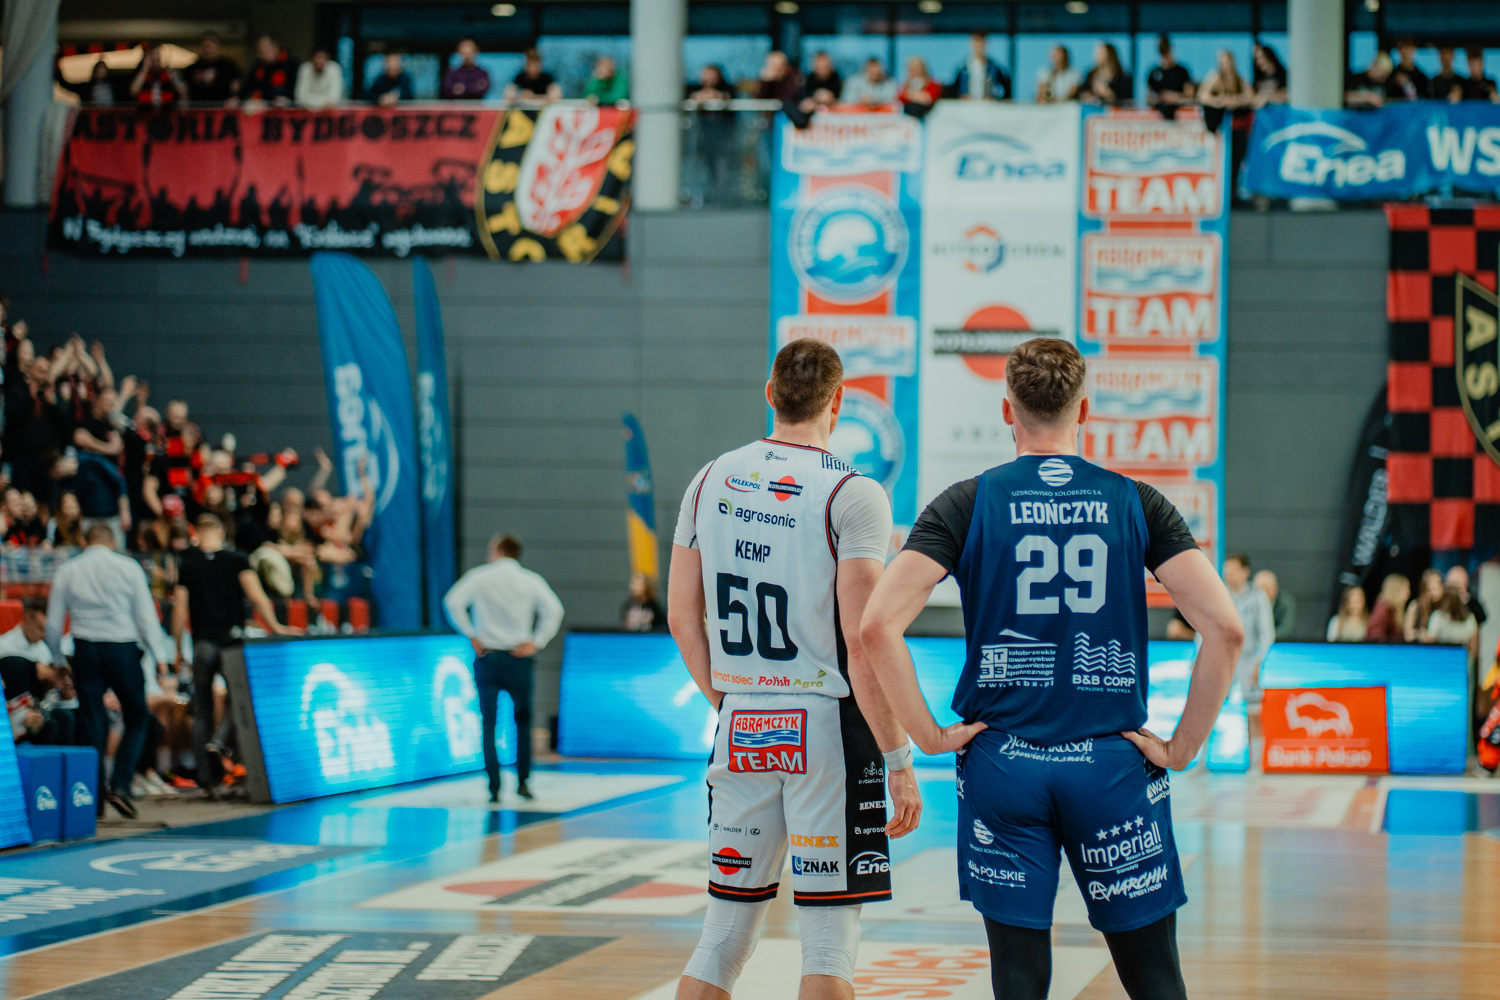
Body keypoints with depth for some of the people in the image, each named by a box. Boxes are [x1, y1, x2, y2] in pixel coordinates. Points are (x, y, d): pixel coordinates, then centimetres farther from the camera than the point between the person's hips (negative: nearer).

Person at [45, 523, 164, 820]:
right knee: (137, 717, 9)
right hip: (123, 649, -2)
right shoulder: (128, 567, 1)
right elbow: (146, 616, -2)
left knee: (91, 725, 6)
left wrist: (58, 662, 18)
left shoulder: (67, 571, 7)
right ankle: (120, 785, -7)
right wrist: (158, 657, 3)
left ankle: (94, 798, 4)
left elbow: (53, 623, 7)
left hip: (85, 650, 2)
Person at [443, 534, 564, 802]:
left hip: (487, 657, -1)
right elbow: (554, 610, -10)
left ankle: (494, 786, -4)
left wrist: (471, 635, -6)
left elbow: (453, 601, -12)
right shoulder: (532, 581, 2)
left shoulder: (480, 576, 0)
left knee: (488, 723, 4)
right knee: (523, 720, 16)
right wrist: (536, 643, -5)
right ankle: (522, 781, 12)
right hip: (519, 658, 1)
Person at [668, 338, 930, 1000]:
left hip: (740, 729, 5)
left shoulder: (710, 482, 7)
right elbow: (863, 644, -15)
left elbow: (682, 619, 11)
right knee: (829, 945, 0)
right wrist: (899, 761, -11)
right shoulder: (853, 497, -10)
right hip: (828, 726, -5)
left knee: (723, 938, 13)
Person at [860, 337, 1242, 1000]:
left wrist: (928, 734, -4)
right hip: (1113, 765, 0)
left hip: (1004, 768, 0)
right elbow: (1224, 628, -9)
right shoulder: (1136, 503, 2)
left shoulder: (967, 504, 0)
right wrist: (1183, 746, -1)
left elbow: (878, 624, -12)